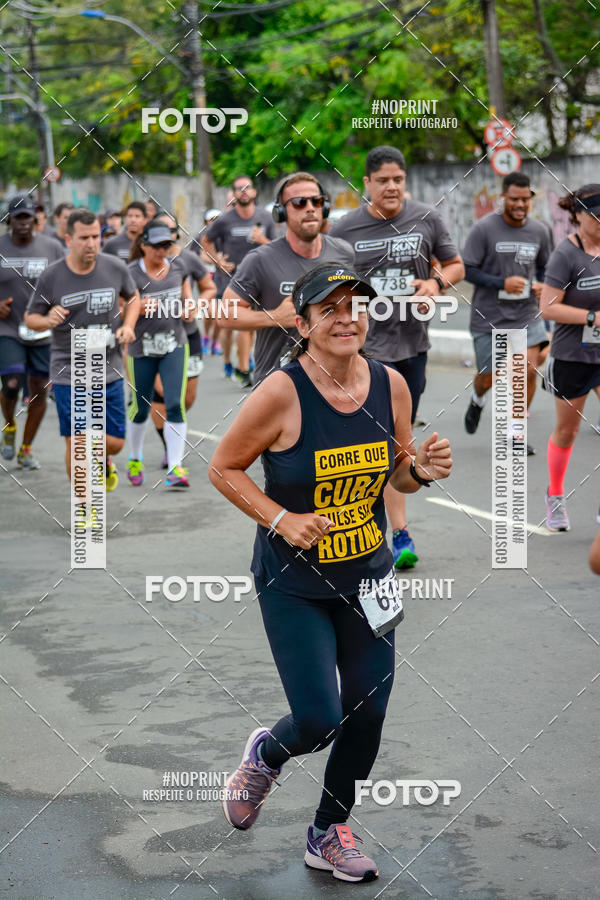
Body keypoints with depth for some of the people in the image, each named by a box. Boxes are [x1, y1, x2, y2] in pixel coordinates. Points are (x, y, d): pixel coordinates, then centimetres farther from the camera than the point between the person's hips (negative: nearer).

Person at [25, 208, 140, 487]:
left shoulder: (115, 269, -3)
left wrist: (128, 326, -1)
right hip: (68, 375, -2)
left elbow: (133, 297, 17)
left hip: (110, 371, 2)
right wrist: (48, 320, -20)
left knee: (115, 442, 6)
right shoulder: (51, 277, -8)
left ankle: (104, 459, 44)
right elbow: (30, 318, 3)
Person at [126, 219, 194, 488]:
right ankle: (135, 460, 35)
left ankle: (175, 467, -11)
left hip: (174, 346, 2)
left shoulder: (177, 266, 1)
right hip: (142, 348, -2)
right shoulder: (131, 274, -12)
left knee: (175, 404, -12)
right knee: (140, 407, 11)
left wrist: (189, 307, -1)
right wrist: (139, 307, -31)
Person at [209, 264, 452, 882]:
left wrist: (421, 469, -12)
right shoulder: (281, 393, -19)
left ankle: (329, 833, 31)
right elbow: (222, 468, -8)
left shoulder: (390, 385, -4)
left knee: (367, 714, 8)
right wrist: (280, 519, -20)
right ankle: (265, 754, 29)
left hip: (368, 575, 5)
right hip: (293, 582, -5)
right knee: (319, 720, -9)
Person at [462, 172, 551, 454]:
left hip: (527, 315, 3)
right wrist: (502, 283, -22)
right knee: (488, 379, 8)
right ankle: (478, 400, 47)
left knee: (530, 370, -14)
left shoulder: (538, 231, 3)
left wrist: (541, 285, -3)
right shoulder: (484, 229, -11)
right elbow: (467, 270, -11)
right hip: (489, 317, -2)